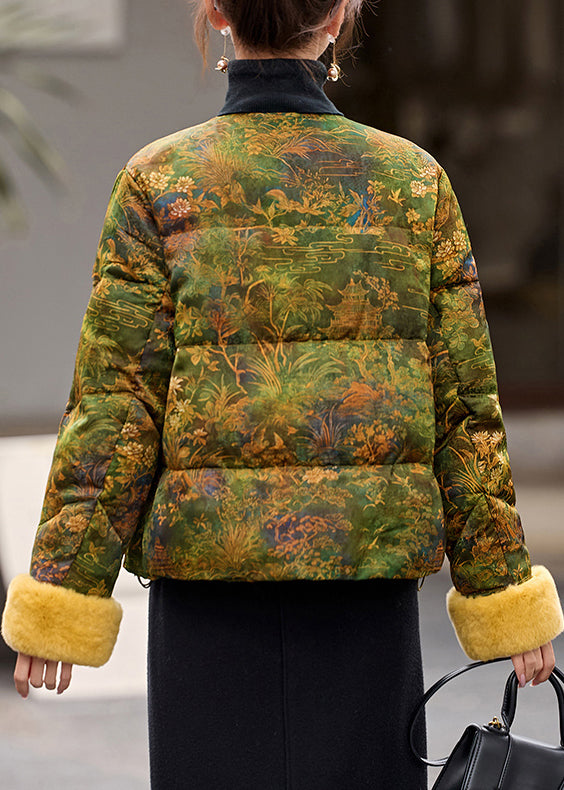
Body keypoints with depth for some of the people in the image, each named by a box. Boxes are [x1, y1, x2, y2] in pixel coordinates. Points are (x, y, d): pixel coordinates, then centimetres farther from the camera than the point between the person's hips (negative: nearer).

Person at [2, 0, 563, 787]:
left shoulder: (159, 183, -3)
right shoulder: (414, 179, 1)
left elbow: (116, 406, -7)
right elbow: (463, 401, 1)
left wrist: (65, 596, -3)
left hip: (211, 558, -1)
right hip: (369, 562, 1)